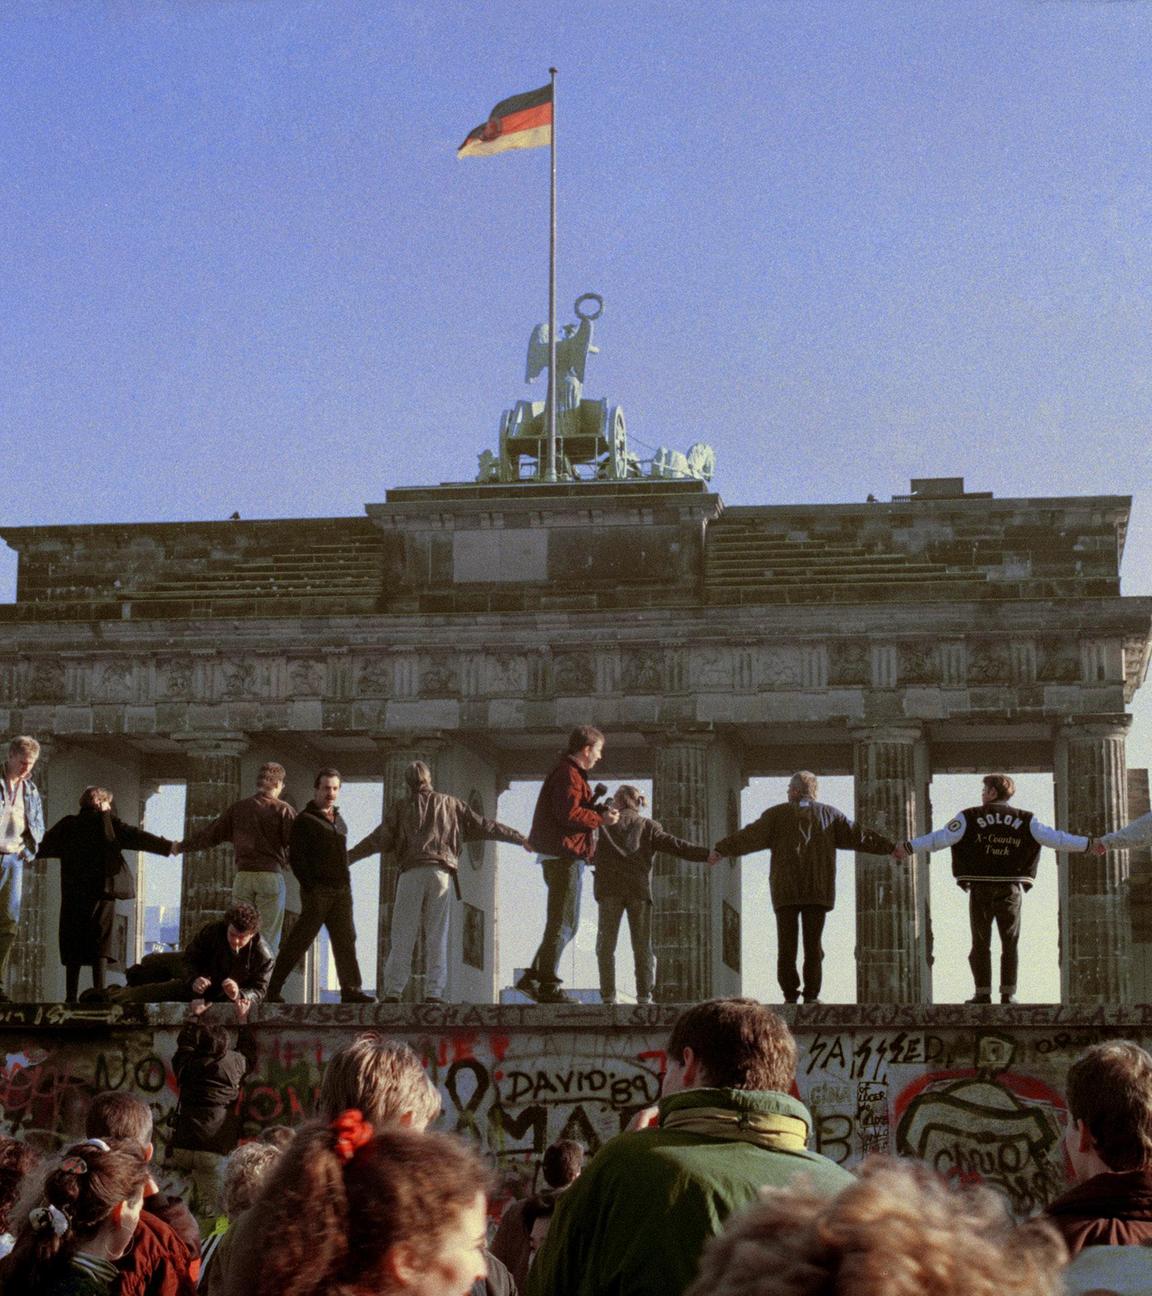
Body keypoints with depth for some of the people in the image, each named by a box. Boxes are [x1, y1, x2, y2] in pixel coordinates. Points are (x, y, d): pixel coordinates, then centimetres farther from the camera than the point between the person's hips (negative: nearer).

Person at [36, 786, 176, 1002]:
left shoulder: (67, 825, 8)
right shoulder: (108, 822, 0)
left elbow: (45, 847, 12)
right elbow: (134, 837, -8)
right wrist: (167, 847, -9)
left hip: (73, 893, 2)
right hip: (102, 888, -2)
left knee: (73, 944, 6)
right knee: (100, 942, 0)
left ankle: (71, 995, 3)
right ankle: (99, 991, -10)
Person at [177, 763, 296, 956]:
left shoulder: (237, 808, 9)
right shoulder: (283, 809, -1)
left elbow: (211, 835, 13)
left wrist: (182, 846, 25)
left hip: (243, 875, 3)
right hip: (272, 875, -3)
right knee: (268, 939, -1)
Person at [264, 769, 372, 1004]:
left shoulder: (339, 820, 19)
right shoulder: (304, 820, -4)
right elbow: (295, 857, -10)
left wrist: (345, 884, 15)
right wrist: (310, 886, -16)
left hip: (341, 890, 7)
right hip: (317, 890, -7)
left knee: (345, 940, 2)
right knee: (299, 941, -5)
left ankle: (350, 990, 1)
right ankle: (272, 989, 0)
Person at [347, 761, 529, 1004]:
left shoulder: (401, 807, 13)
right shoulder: (449, 803, 16)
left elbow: (378, 839, 8)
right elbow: (485, 826, 16)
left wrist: (347, 857, 16)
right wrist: (521, 839, 21)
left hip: (411, 874, -1)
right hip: (441, 873, 1)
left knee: (403, 935, 1)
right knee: (437, 936, 3)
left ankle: (393, 992, -5)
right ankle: (434, 992, -5)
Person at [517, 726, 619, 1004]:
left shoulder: (568, 772, 23)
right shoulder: (569, 775, -11)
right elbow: (569, 814, -23)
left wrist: (601, 810, 13)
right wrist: (601, 819, -12)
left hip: (561, 857, 11)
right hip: (565, 857, -11)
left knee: (565, 924, 14)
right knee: (562, 923, -8)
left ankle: (533, 978, 13)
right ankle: (548, 986, -7)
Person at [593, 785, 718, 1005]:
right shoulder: (648, 826, 12)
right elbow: (673, 844, 1)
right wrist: (705, 855, -3)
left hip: (609, 889, -1)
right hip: (639, 889, 1)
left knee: (606, 945, 3)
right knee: (642, 945, 6)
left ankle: (608, 995, -6)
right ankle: (644, 994, -4)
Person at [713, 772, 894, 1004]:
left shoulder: (777, 814, 5)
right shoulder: (829, 814, 9)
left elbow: (750, 837, -1)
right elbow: (858, 836, 9)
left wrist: (720, 850, 2)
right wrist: (891, 848, 16)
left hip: (785, 891, -1)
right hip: (818, 890, 1)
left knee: (787, 944, 3)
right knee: (813, 944, 5)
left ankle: (790, 994, -2)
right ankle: (811, 995, 0)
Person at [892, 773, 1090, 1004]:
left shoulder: (970, 817, -2)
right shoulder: (1025, 821, 3)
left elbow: (941, 837, -10)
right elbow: (1054, 838, 0)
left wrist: (909, 847, -9)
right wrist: (1088, 845, 7)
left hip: (981, 889, -1)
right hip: (1011, 889, 1)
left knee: (981, 943, 7)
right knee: (1010, 943, 9)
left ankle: (983, 993, 3)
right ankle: (1008, 994, 3)